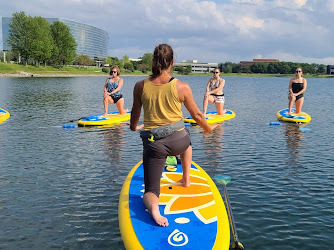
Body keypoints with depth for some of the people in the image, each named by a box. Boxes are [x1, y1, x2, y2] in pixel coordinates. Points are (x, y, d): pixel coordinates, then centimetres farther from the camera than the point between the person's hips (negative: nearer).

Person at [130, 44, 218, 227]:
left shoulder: (140, 86, -4)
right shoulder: (182, 87, -8)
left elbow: (135, 114, 11)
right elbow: (197, 115, 3)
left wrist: (134, 127, 35)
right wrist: (208, 128, 25)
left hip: (153, 144, 0)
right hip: (178, 141, 1)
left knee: (150, 191, 6)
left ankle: (153, 208, -27)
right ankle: (186, 179, 45)